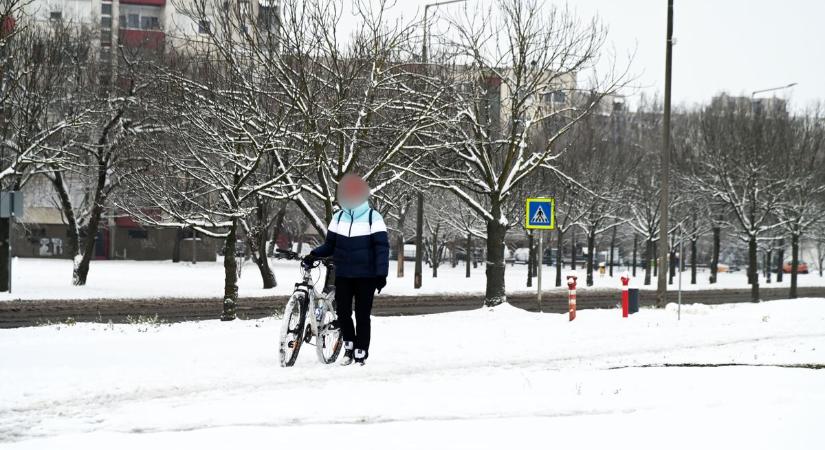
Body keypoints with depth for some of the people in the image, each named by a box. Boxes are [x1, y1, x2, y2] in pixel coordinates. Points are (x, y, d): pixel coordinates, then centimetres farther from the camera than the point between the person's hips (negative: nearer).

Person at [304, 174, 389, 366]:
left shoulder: (373, 217, -4)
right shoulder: (339, 217, 9)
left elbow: (382, 247, -6)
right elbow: (330, 245, 13)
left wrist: (381, 274, -13)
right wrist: (314, 255, -6)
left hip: (366, 276, -4)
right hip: (343, 275, 4)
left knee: (362, 314, -2)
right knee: (342, 312, -1)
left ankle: (360, 354, 5)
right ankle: (349, 346, 19)